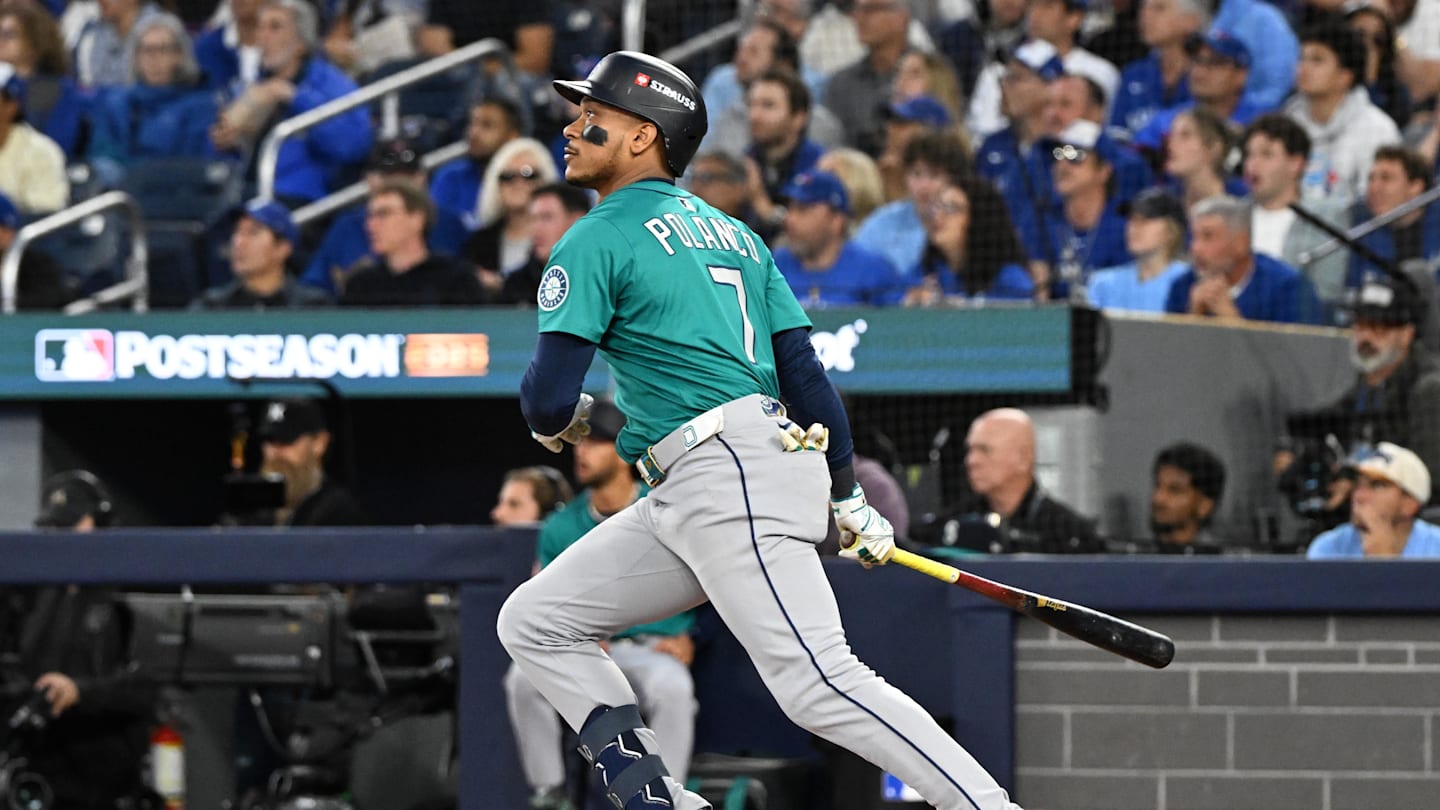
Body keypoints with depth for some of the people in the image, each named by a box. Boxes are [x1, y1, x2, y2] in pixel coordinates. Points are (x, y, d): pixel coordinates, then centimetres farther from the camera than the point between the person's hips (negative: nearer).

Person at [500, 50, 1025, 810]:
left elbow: (549, 400, -9)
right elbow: (804, 370, 19)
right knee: (533, 622, 12)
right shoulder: (731, 233, 22)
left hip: (730, 476, -10)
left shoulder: (597, 240, -3)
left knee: (818, 681, -18)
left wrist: (559, 421, 14)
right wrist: (848, 495, 21)